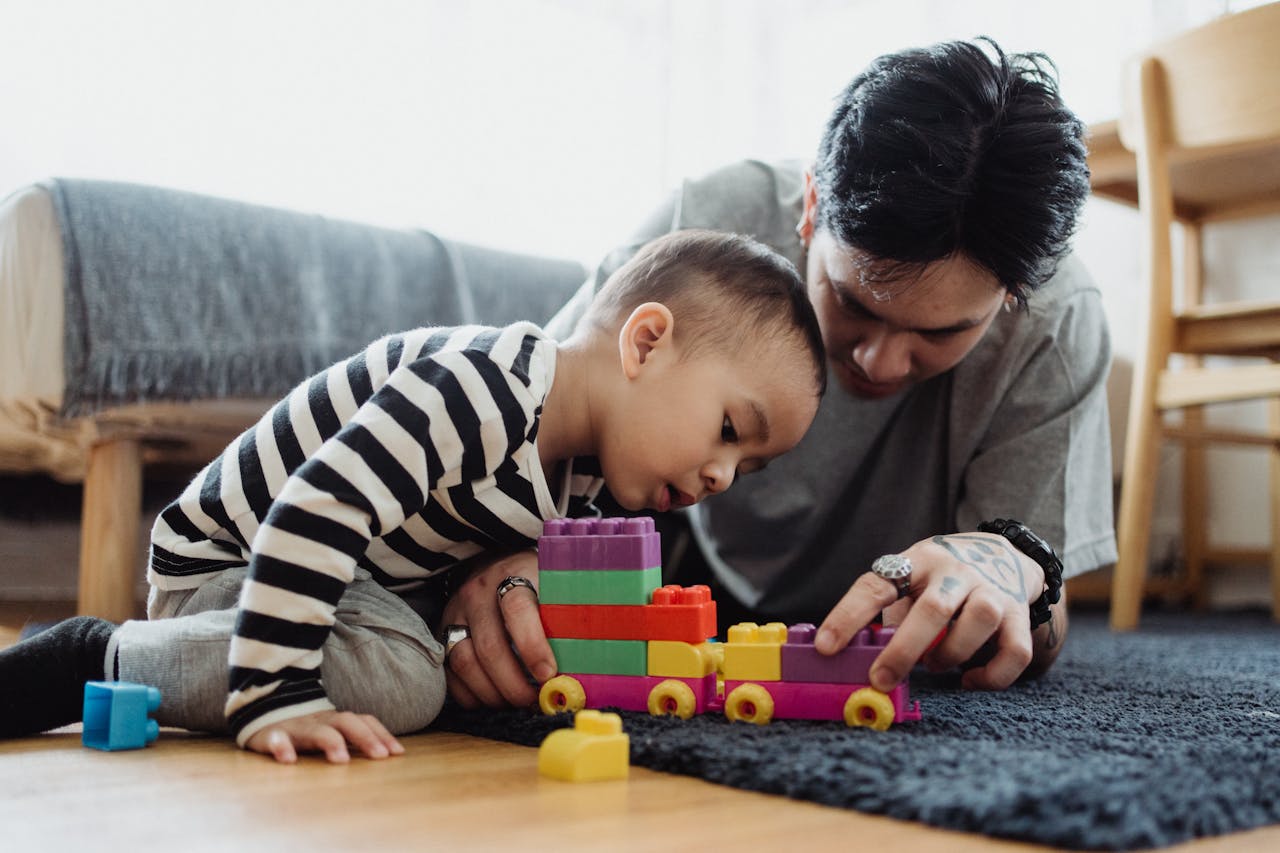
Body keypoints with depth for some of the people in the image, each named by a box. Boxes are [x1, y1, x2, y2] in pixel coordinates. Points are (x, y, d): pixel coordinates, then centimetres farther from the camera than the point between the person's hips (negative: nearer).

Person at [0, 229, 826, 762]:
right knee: (398, 679, -29)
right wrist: (277, 697, -40)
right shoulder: (483, 388, -34)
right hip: (226, 559, -9)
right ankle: (103, 653, -13)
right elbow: (314, 512, -40)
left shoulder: (582, 472, -3)